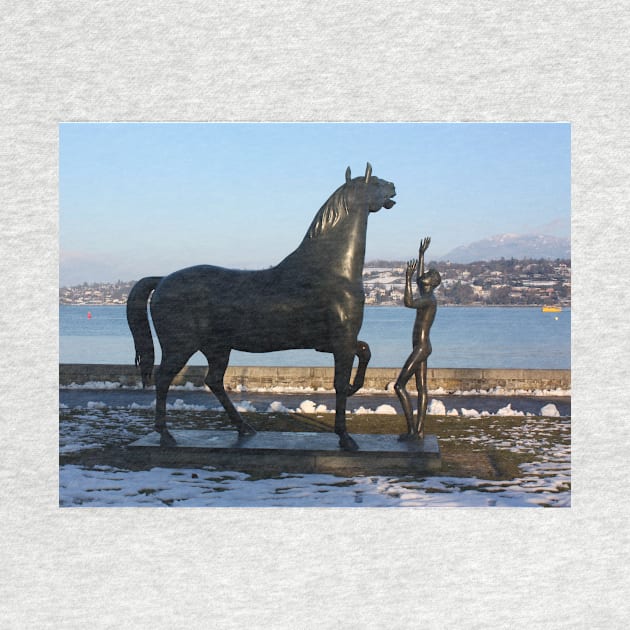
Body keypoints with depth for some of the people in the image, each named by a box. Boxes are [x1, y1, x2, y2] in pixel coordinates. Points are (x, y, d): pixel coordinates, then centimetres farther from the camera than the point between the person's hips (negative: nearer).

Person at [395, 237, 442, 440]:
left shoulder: (429, 299, -17)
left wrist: (408, 277, -33)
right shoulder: (427, 296, 12)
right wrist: (421, 254, 35)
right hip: (422, 347, 10)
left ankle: (411, 429, -10)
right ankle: (419, 430, 11)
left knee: (400, 385, -10)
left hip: (421, 347, -10)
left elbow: (409, 303, -35)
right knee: (421, 389, 9)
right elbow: (419, 277, 30)